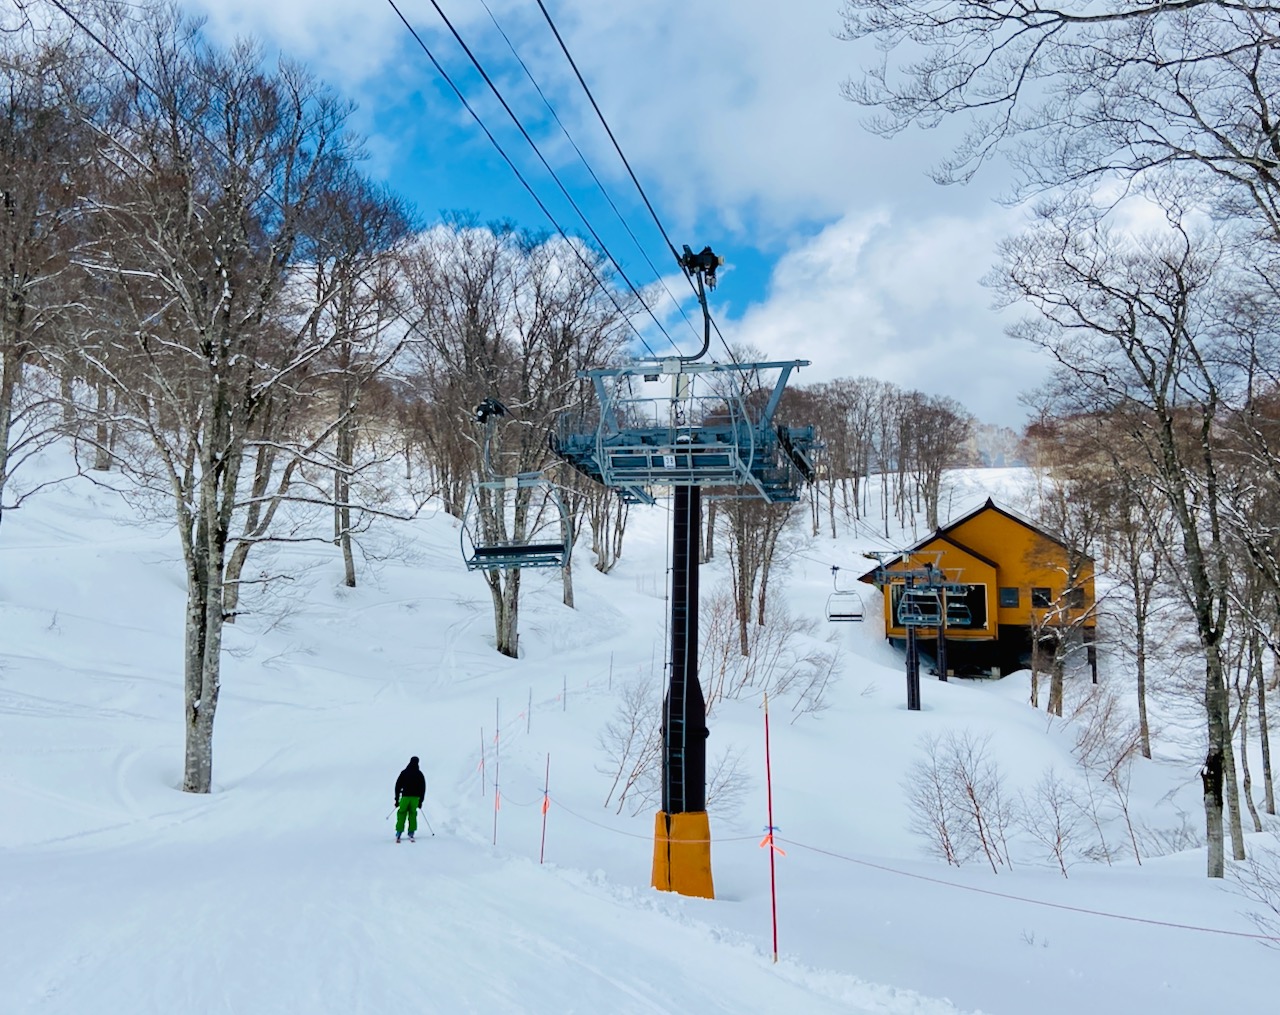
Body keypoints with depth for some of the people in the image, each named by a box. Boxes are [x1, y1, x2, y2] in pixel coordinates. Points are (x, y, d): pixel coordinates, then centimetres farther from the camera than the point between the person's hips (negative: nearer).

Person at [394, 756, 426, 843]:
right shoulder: (420, 774, 7)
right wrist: (421, 801, 13)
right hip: (415, 797, 0)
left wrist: (397, 799, 10)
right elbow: (423, 788, 7)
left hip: (405, 796, 0)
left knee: (402, 814, 6)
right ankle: (411, 833, 0)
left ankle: (398, 833, -2)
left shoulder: (404, 773, 6)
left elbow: (398, 786, 5)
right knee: (413, 814, 8)